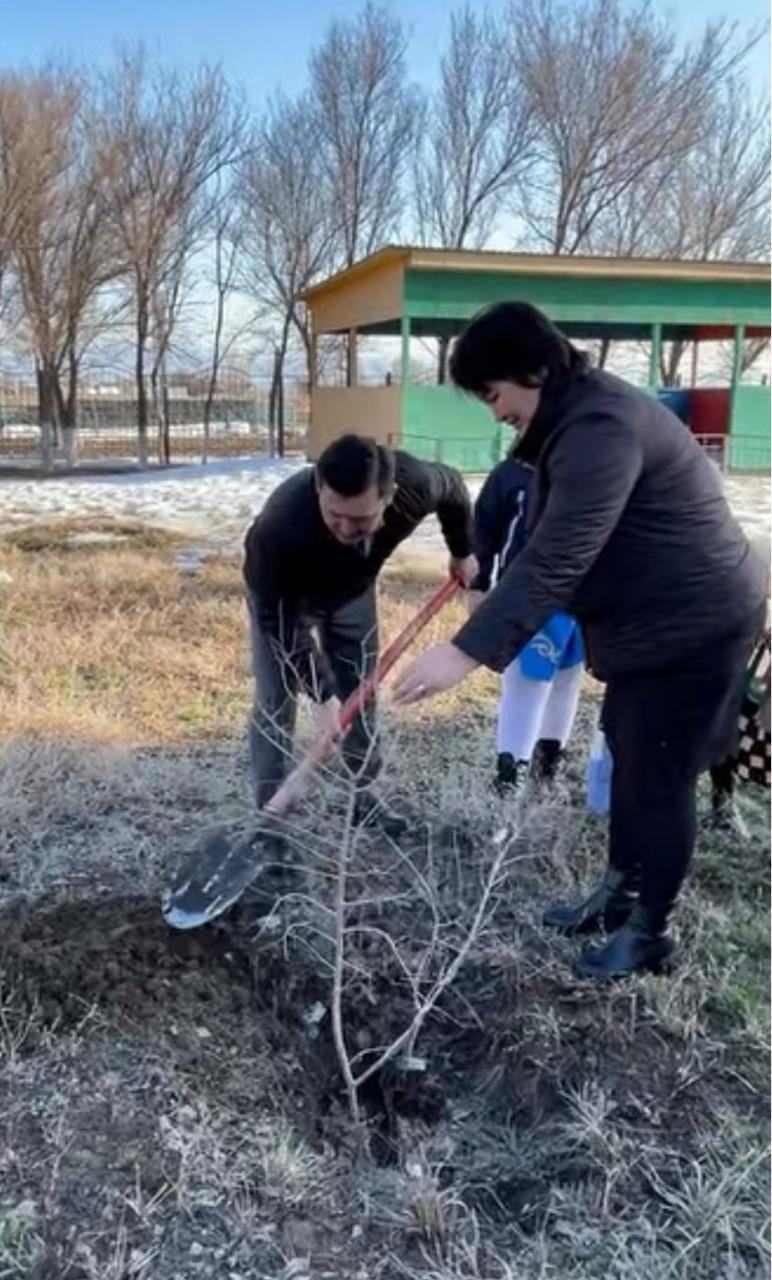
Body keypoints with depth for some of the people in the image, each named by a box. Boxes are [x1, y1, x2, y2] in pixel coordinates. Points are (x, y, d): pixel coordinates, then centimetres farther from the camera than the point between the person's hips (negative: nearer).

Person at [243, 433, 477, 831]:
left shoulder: (415, 485, -36)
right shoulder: (281, 526, -46)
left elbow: (452, 488, -9)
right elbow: (280, 621, -33)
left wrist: (463, 552, 6)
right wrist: (323, 694, -34)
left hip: (353, 589, 4)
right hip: (282, 595, -3)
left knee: (361, 698, 9)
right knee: (275, 705, -7)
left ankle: (363, 800, 26)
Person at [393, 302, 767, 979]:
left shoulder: (602, 428, -27)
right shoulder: (579, 415, 8)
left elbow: (556, 558, -36)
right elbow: (550, 544, 18)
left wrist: (466, 650, -38)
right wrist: (495, 596, 26)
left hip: (695, 621, -11)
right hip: (652, 614, 11)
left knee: (660, 774, 1)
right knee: (628, 755, 19)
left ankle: (649, 929, 18)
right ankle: (620, 889, 36)